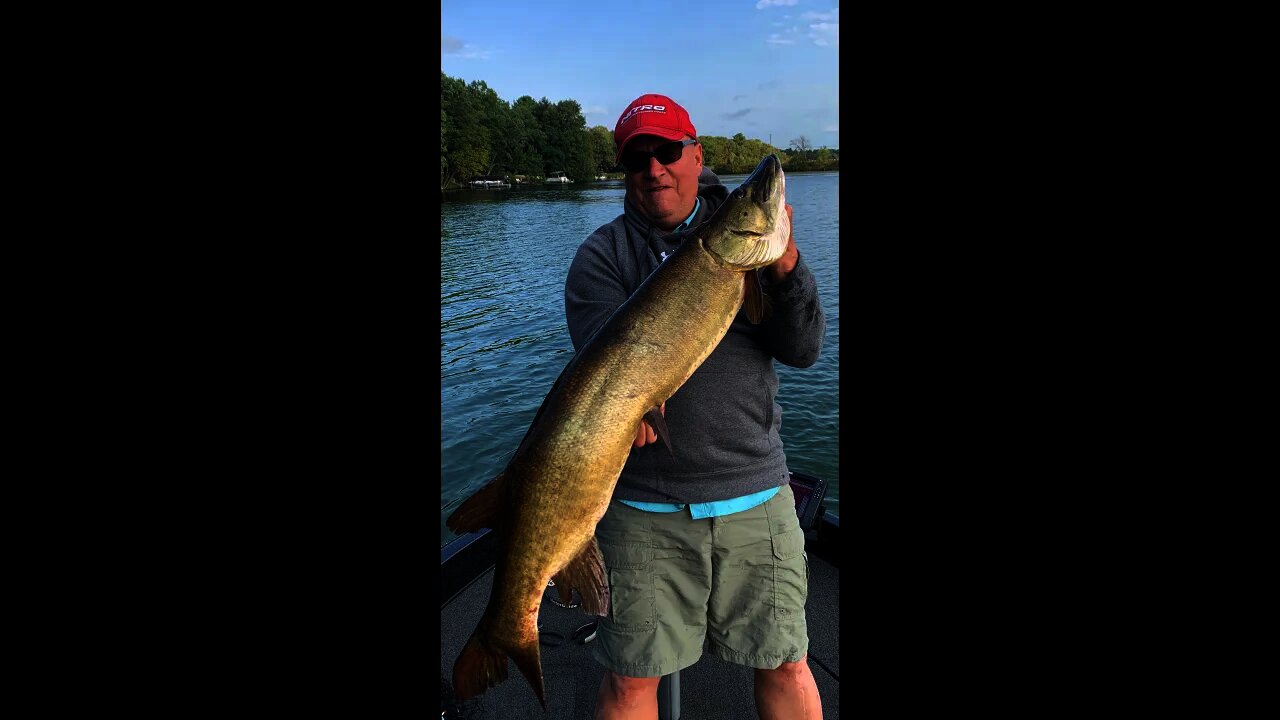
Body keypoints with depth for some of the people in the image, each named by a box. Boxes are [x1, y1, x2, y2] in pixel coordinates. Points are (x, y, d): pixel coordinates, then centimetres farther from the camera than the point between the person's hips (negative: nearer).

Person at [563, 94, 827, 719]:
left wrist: (784, 265, -19)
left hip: (757, 495, 2)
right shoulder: (602, 255, 1)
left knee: (786, 668, 14)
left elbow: (803, 351, -2)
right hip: (644, 508, -1)